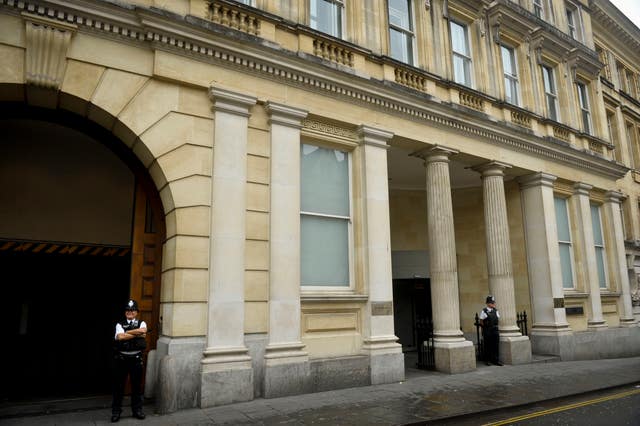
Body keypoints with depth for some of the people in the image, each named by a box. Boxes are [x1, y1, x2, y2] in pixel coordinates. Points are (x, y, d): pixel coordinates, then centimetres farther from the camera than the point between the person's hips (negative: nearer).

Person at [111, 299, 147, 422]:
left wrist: (127, 332, -12)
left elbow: (143, 330, -19)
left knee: (137, 385, 10)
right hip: (122, 358, -1)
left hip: (136, 358, 1)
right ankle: (116, 411, 21)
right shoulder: (120, 324, 3)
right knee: (118, 385, 7)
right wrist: (137, 334, -14)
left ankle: (137, 410, 24)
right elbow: (120, 337, -16)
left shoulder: (141, 323, 5)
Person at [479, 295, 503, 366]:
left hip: (495, 330, 4)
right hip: (487, 331, -4)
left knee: (496, 346, 4)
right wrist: (487, 326, -2)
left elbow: (498, 319, 18)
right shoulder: (484, 311, -7)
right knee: (488, 346, 3)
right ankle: (487, 360, 13)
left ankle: (496, 360, 11)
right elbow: (481, 321, -3)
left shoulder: (495, 311, 7)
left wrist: (495, 325, 8)